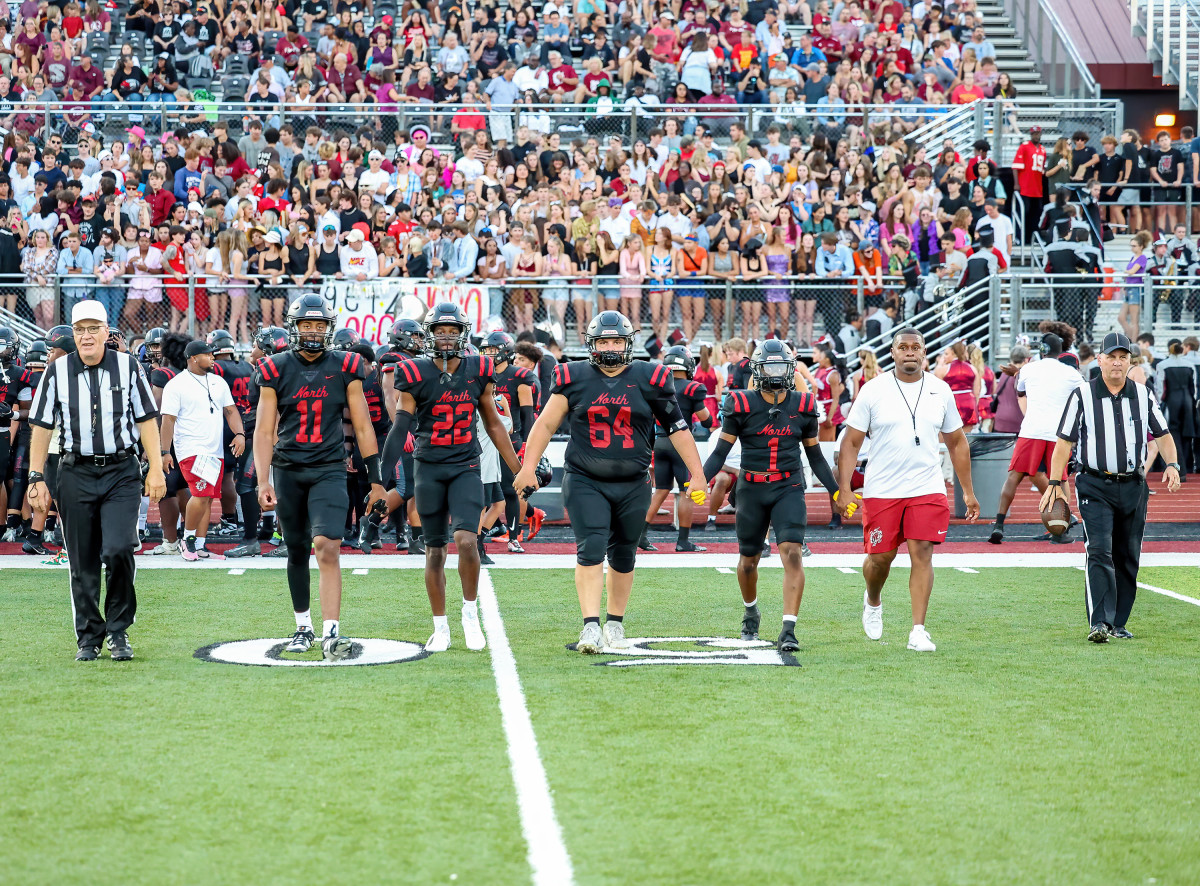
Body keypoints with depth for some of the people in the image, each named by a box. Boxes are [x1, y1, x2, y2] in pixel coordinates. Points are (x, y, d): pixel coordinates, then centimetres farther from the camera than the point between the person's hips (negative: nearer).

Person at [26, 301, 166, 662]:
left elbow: (146, 420, 6)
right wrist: (36, 478, 2)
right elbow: (41, 426, 6)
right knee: (83, 562, 4)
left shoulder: (128, 367, 3)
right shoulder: (57, 372, 3)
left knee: (118, 550, -15)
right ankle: (88, 637, 17)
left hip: (122, 473, -1)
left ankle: (118, 629, 3)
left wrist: (156, 469, 0)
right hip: (76, 474, 1)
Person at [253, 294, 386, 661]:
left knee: (328, 548, -17)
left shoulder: (345, 369, 2)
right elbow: (264, 430, 1)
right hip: (288, 470, 1)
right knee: (297, 551, 11)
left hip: (329, 470, -1)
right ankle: (304, 627, 27)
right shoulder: (276, 371, 1)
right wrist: (263, 480, -8)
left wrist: (375, 478, 5)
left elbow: (362, 427, 7)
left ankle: (331, 632, -23)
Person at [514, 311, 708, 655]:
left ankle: (615, 623, 26)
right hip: (585, 482, -1)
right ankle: (591, 626, -19)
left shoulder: (648, 379, 0)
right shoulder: (574, 379, 1)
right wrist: (527, 468, 0)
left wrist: (697, 475, 3)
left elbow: (678, 428, 5)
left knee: (623, 556, 11)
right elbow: (546, 424, 6)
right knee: (591, 549, -16)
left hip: (633, 485, 2)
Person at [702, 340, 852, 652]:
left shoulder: (803, 406, 2)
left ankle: (788, 630, -19)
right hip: (752, 489, 0)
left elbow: (815, 456, 12)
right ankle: (751, 612, 42)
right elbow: (721, 451, -1)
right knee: (748, 559, 13)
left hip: (789, 489, 0)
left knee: (792, 553, -18)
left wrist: (836, 492, 13)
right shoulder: (741, 405, -4)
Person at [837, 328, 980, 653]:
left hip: (927, 489, 1)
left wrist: (968, 491, 14)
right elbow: (851, 443, 0)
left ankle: (918, 631, -5)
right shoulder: (873, 391, -3)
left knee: (922, 554, -8)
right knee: (881, 556, 5)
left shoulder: (940, 390, 5)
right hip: (881, 490, -1)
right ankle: (873, 601, 38)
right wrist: (843, 489, -9)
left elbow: (957, 442, 15)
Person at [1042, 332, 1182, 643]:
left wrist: (1172, 465, -3)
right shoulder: (1082, 396, -1)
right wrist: (1055, 483, -8)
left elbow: (1162, 434, 15)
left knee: (1128, 558, 7)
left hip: (1133, 486, 4)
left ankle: (1117, 624, 17)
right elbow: (1065, 442, -1)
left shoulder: (1143, 395, 8)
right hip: (1095, 486, -4)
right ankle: (1099, 623, -22)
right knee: (1099, 553, -16)